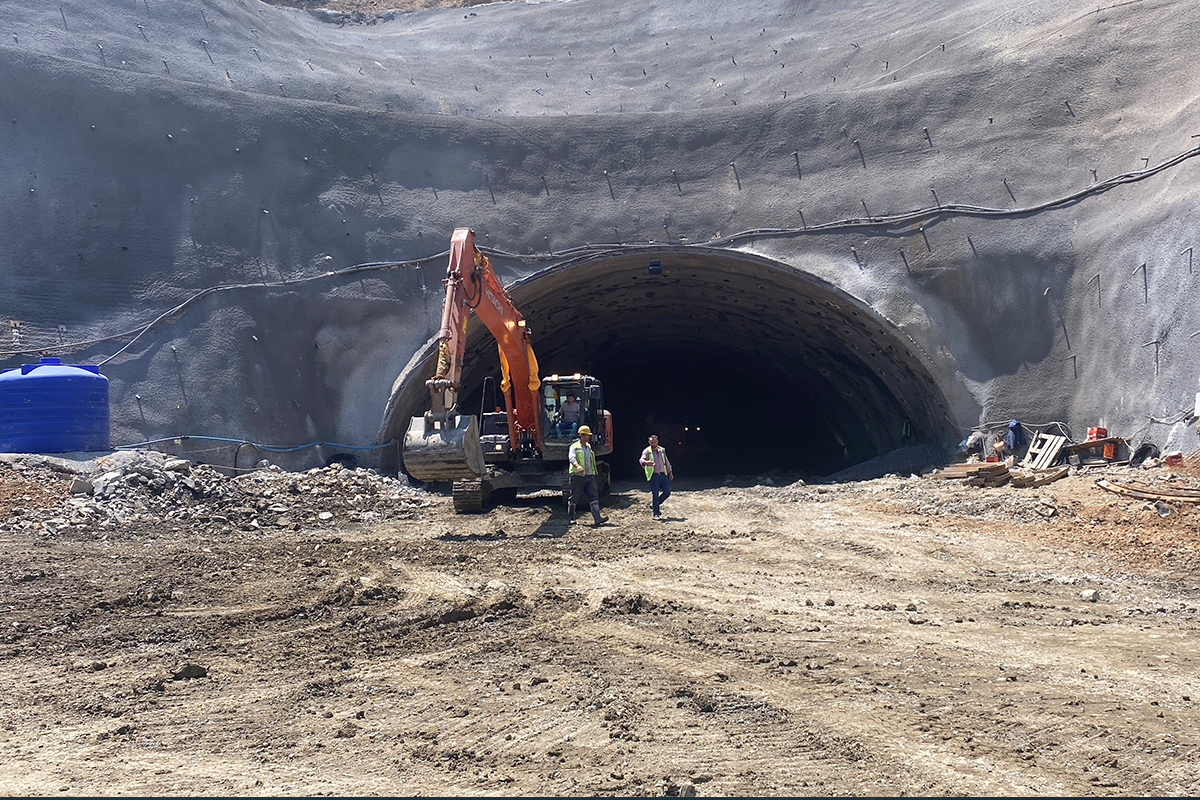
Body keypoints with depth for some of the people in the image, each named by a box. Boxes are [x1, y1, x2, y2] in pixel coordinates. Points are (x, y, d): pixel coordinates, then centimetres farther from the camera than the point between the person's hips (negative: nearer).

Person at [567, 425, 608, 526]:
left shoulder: (589, 447, 17)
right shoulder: (575, 447, -7)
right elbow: (571, 458, -26)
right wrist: (577, 466, -44)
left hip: (589, 476, 6)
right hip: (578, 476, -6)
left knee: (594, 497, -7)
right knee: (574, 498, 4)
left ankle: (597, 518, -16)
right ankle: (570, 518, 22)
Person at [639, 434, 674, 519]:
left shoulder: (662, 450, 13)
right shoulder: (647, 451, -2)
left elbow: (666, 461, 22)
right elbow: (641, 460, -19)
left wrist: (670, 471, 19)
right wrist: (646, 462, -41)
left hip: (663, 474, 5)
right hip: (653, 475, -5)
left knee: (667, 492, 1)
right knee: (655, 495, -4)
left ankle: (654, 504, 23)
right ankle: (656, 514, 4)